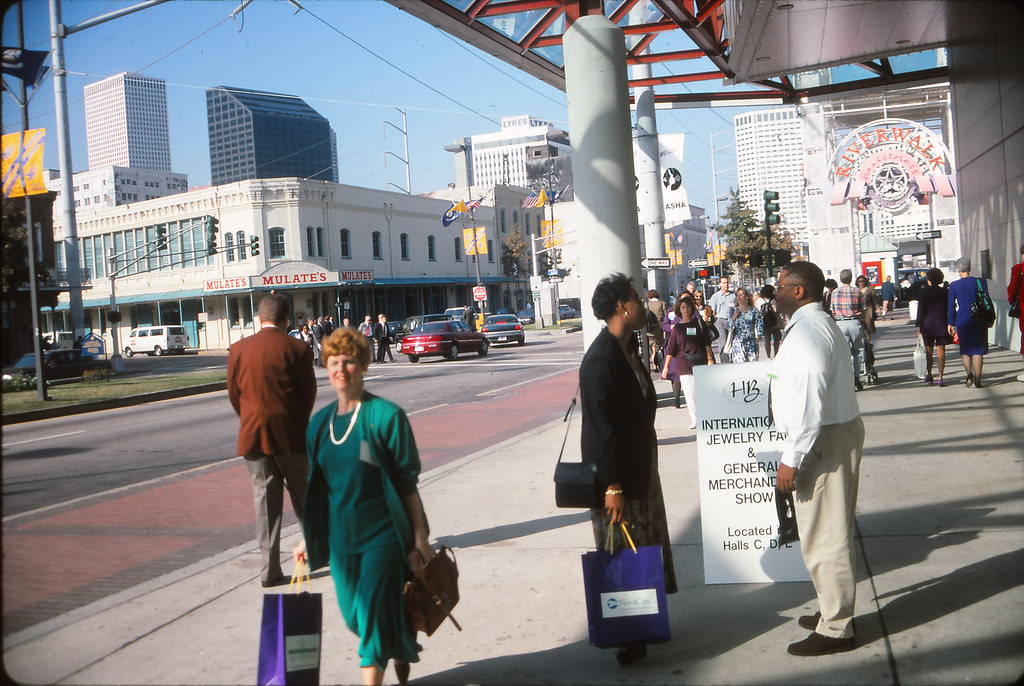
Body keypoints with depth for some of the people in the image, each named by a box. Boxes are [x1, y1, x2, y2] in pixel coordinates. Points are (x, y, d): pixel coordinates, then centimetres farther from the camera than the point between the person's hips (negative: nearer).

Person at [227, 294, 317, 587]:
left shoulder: (238, 349, 0)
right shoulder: (298, 349, -7)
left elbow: (234, 394, 5)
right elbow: (309, 393, -3)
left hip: (254, 434, 2)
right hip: (290, 435, -2)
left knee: (265, 501, 7)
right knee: (303, 497, 14)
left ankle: (270, 570, 8)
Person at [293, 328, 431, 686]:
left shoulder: (386, 415, -10)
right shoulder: (320, 422, 6)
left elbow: (407, 482, -8)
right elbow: (316, 486, 14)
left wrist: (419, 536, -9)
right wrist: (308, 537, 15)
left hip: (381, 535, -6)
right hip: (339, 536, 6)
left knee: (374, 614, -5)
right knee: (353, 615, 16)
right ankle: (401, 651, 43)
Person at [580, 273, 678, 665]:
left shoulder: (628, 349, 9)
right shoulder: (601, 359, -21)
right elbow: (602, 428, -24)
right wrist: (613, 487, -24)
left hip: (640, 468, 10)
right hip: (617, 475, -10)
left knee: (646, 551, 17)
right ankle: (625, 639, 12)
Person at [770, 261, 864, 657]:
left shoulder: (806, 332, -19)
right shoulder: (819, 324, 15)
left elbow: (809, 402, -25)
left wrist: (791, 459, -22)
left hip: (823, 441, -11)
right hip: (841, 430, 11)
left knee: (823, 537, -1)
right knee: (832, 532, 20)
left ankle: (835, 629, 10)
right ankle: (834, 612, 34)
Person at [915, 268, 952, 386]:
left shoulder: (924, 292, -6)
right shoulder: (945, 292, 1)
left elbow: (921, 310, -6)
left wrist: (919, 325, -2)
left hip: (928, 324, -1)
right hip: (941, 325, 1)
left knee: (929, 351, 12)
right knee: (941, 351, 0)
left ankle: (929, 375, 21)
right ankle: (940, 377, -5)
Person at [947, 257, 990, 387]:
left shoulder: (954, 285, -4)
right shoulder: (981, 282, -3)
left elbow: (951, 306, -2)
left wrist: (950, 323, 5)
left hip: (962, 320, 0)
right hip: (979, 321, 0)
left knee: (965, 349, 14)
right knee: (978, 350, 5)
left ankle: (969, 373, -8)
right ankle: (977, 380, 3)